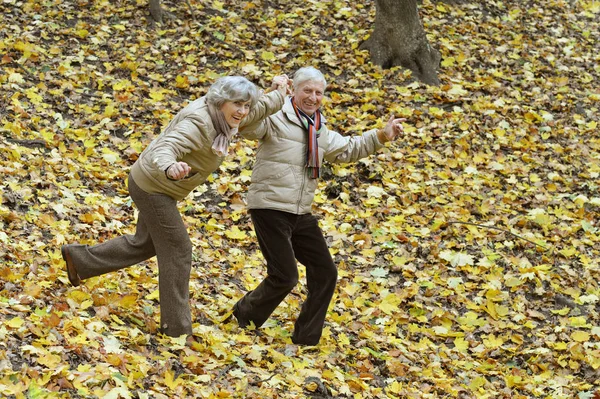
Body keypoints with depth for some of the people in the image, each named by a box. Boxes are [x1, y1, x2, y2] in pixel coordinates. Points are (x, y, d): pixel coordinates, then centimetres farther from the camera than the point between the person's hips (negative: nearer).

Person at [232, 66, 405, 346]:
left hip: (300, 215, 8)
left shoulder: (320, 131, 15)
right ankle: (245, 314, 15)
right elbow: (247, 126, -29)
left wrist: (381, 136, 20)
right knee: (285, 276, -11)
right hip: (270, 208, -8)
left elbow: (347, 150, 31)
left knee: (325, 272, 6)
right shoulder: (276, 118, -10)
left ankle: (306, 340, 15)